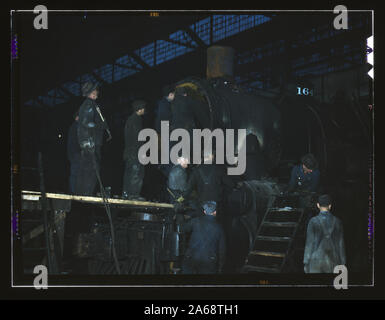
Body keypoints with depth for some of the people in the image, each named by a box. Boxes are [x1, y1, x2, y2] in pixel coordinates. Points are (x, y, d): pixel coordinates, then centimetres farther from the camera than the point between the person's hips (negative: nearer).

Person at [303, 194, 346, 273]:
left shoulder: (313, 221, -6)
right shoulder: (337, 222, 3)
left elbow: (310, 243, -6)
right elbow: (341, 244, 5)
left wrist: (306, 263, -1)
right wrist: (342, 264, 11)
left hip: (316, 260, -2)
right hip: (333, 261, 2)